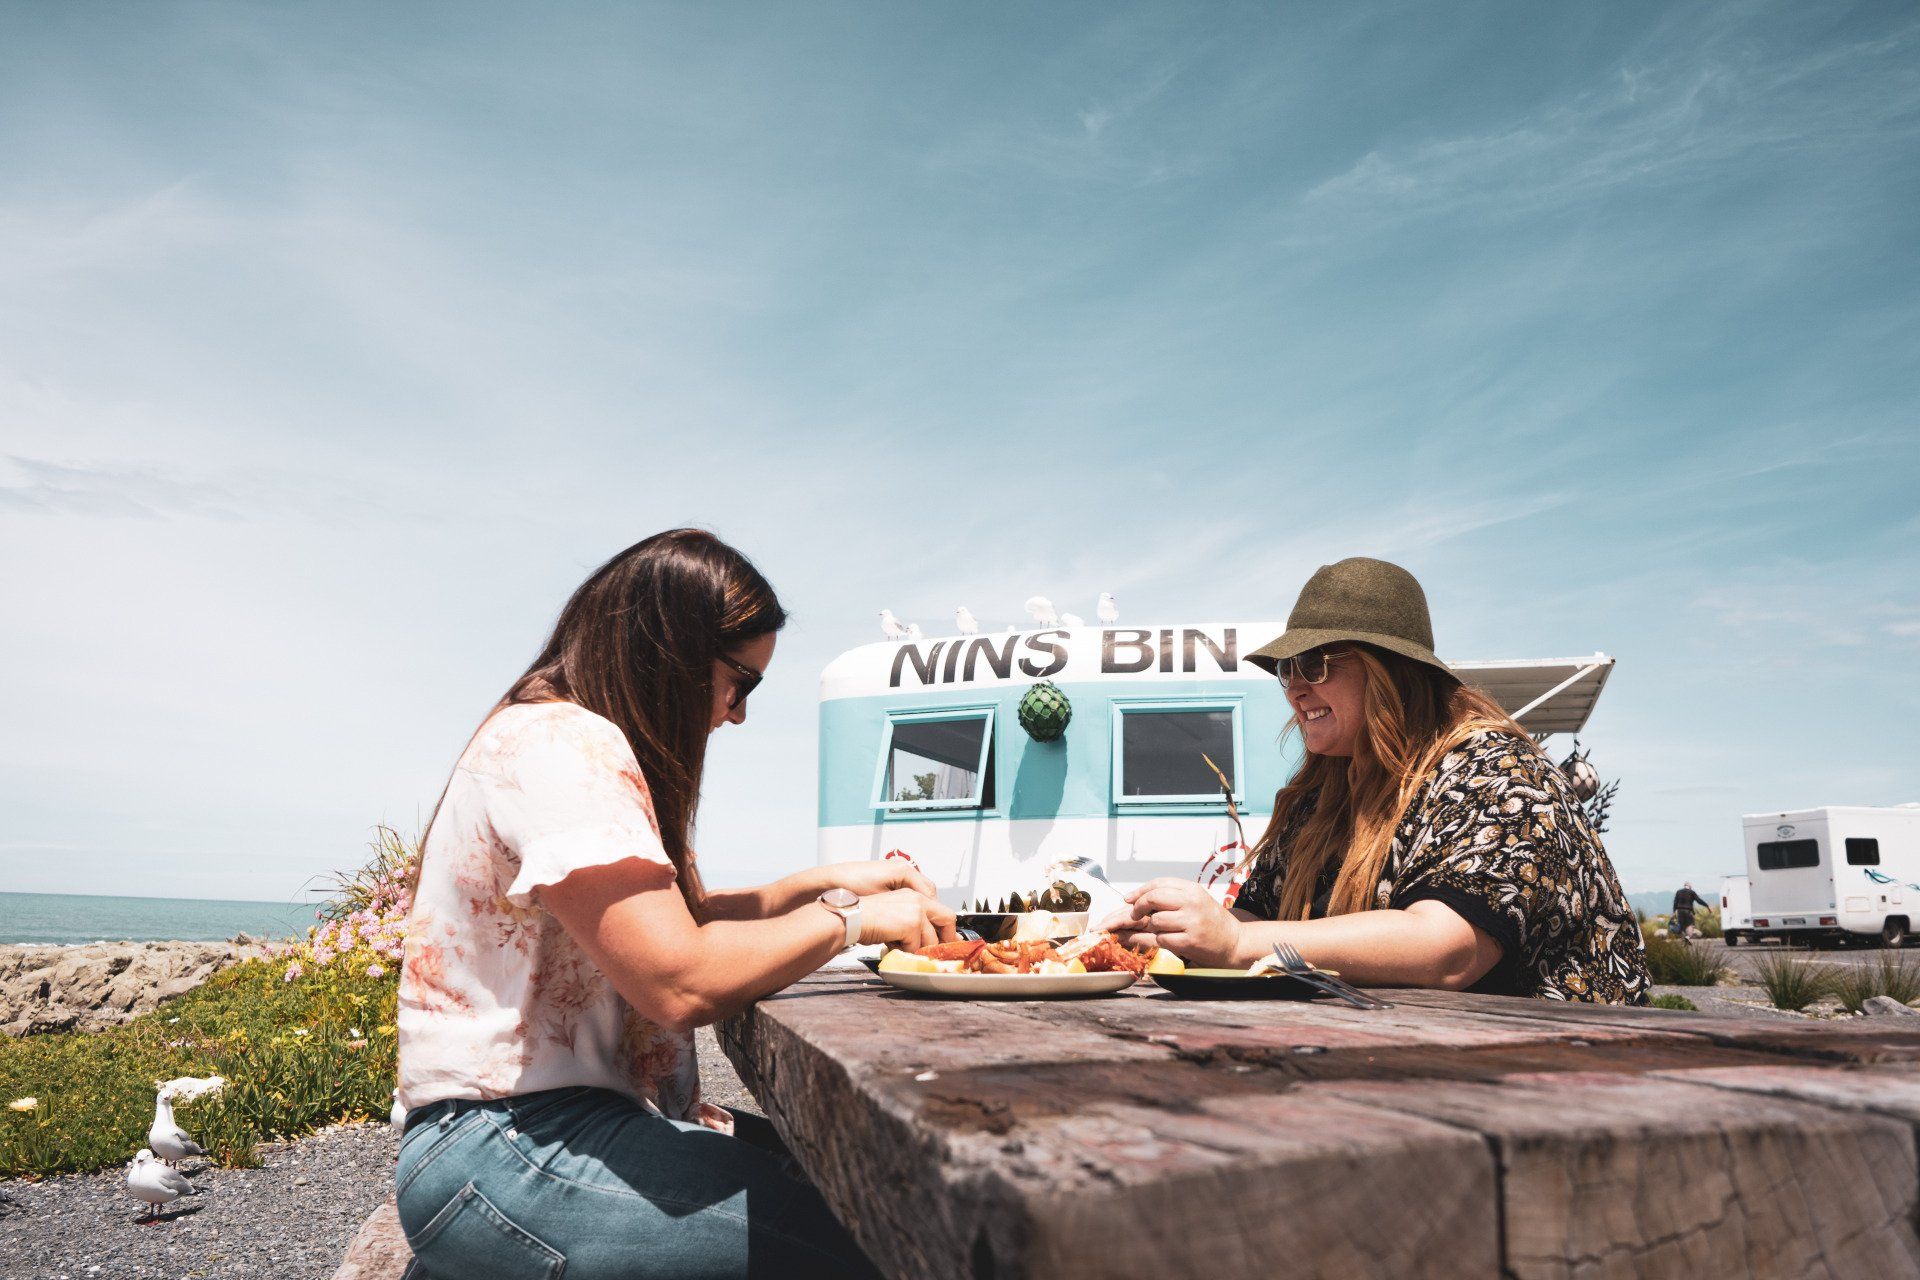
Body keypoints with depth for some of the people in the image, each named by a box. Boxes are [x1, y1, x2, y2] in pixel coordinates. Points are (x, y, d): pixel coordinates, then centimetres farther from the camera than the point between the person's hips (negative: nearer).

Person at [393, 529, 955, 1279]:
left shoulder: (584, 743, 15)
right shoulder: (558, 740, -17)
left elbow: (676, 919, 19)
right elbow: (680, 980, -26)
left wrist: (823, 883, 8)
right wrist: (851, 919, -13)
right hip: (501, 1153, -10)